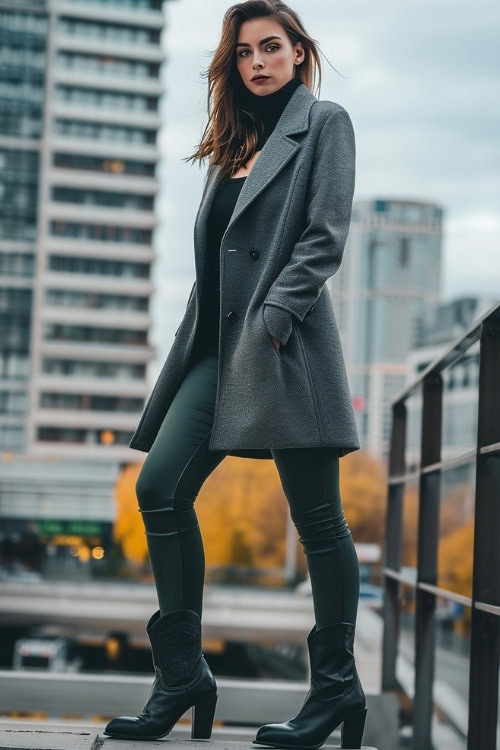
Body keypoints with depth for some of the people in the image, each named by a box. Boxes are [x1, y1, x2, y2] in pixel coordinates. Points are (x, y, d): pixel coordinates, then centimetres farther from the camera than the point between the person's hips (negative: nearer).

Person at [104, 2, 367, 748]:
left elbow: (326, 235, -8)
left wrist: (270, 320, -19)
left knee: (315, 512, -2)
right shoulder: (236, 141, 22)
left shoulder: (324, 120, 4)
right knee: (161, 486, -6)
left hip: (284, 340, -6)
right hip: (220, 343, 7)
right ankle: (182, 675, 1)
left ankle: (337, 686, 9)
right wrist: (199, 336, 12)